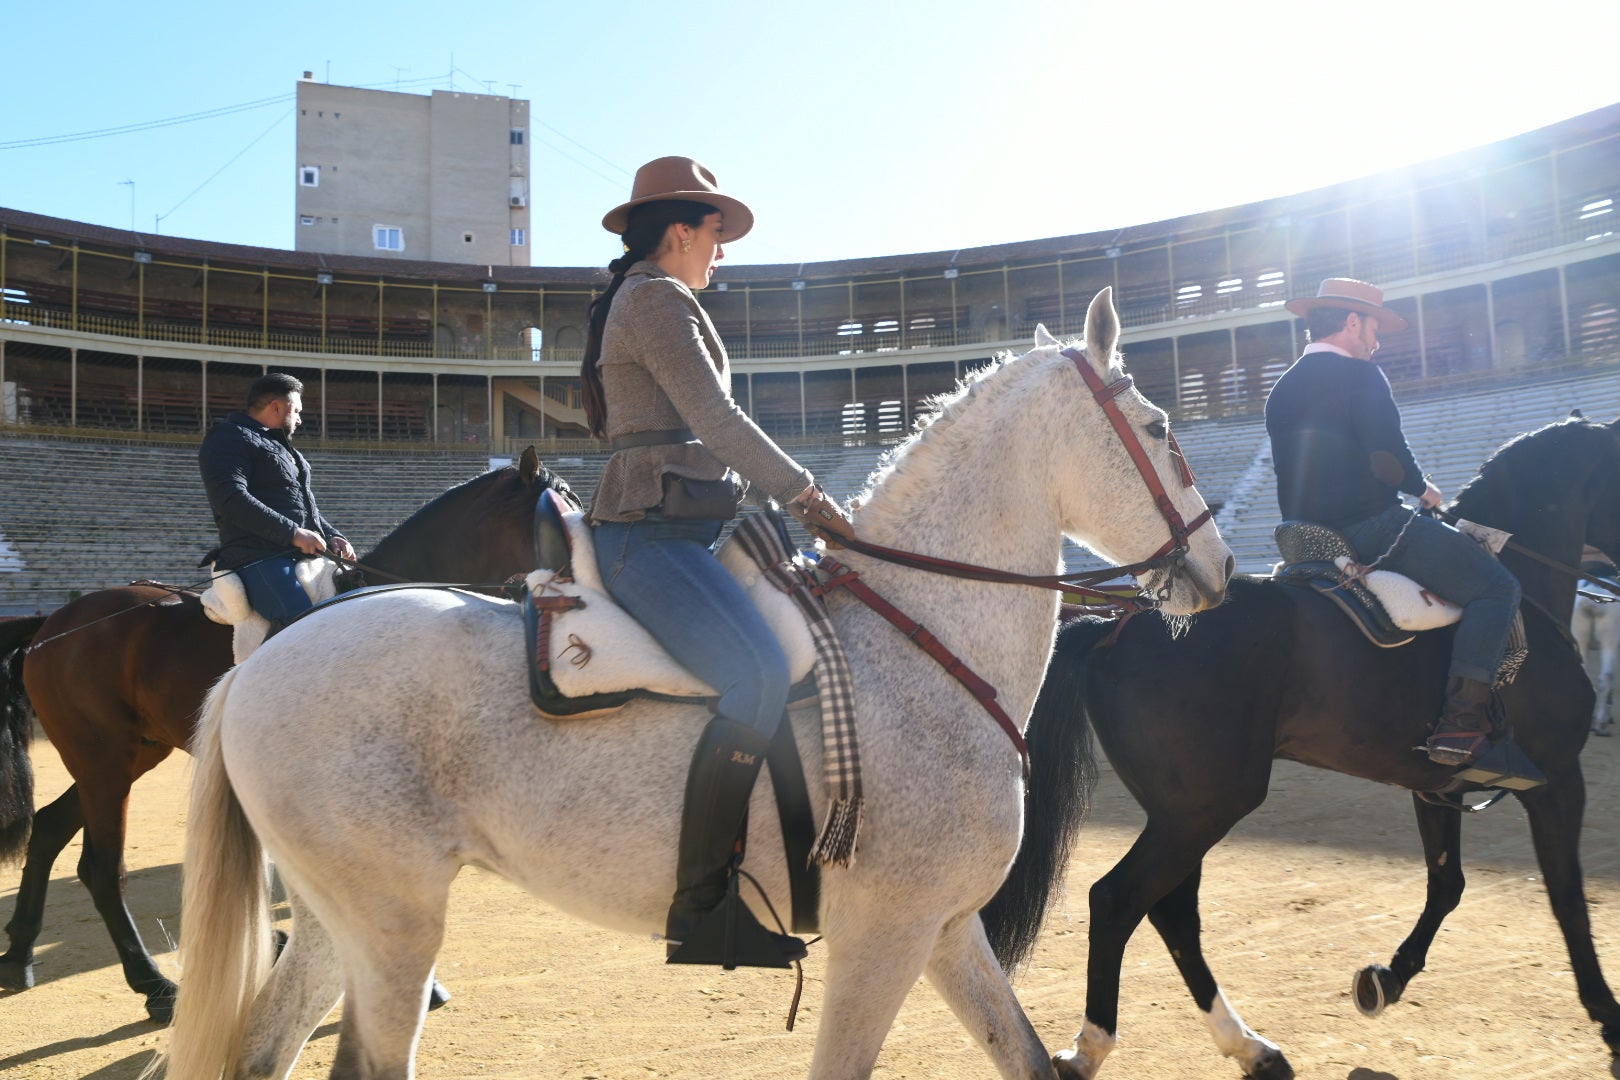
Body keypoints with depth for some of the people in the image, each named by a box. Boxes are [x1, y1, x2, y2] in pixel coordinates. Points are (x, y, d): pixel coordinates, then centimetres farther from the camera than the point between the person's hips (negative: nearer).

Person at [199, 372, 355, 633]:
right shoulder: (229, 438, 0)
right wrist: (292, 533, -20)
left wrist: (332, 536, 12)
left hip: (307, 555, 10)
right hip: (259, 559, -10)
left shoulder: (279, 445, 30)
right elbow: (230, 498, -16)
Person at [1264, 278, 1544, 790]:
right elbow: (1388, 458, -18)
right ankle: (1462, 728, -18)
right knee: (1497, 587, -7)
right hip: (1373, 528, -9)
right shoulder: (1358, 374, -8)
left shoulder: (1282, 390, 17)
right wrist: (1423, 488, 1)